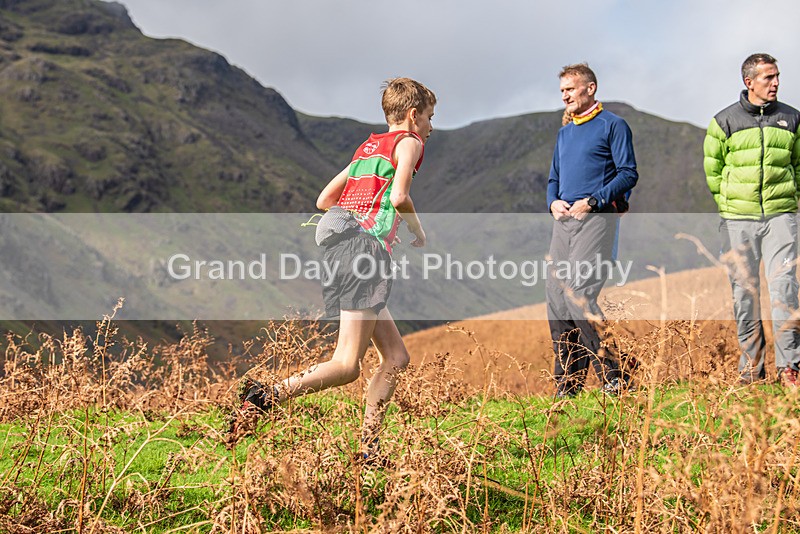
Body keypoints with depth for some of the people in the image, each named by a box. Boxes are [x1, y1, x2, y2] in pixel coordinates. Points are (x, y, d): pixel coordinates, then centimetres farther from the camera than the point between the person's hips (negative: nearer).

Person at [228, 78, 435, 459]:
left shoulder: (369, 146, 27)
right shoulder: (408, 141, 5)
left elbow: (323, 199, 25)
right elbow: (399, 196, -13)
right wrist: (418, 230, 5)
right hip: (363, 245, -9)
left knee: (395, 358, 10)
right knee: (347, 365, -15)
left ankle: (368, 449, 6)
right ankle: (264, 398, -25)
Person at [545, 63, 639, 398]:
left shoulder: (613, 125, 1)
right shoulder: (564, 133, 23)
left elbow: (629, 174, -6)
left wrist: (593, 200, -15)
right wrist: (553, 202, 5)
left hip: (596, 218, -7)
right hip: (563, 220, 8)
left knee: (580, 295, -19)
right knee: (556, 300, 2)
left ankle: (614, 376, -12)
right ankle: (566, 386, 8)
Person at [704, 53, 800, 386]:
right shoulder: (725, 121, 3)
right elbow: (711, 168, 9)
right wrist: (724, 206, 3)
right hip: (738, 218, 0)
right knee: (744, 290, 3)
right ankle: (751, 366, 13)